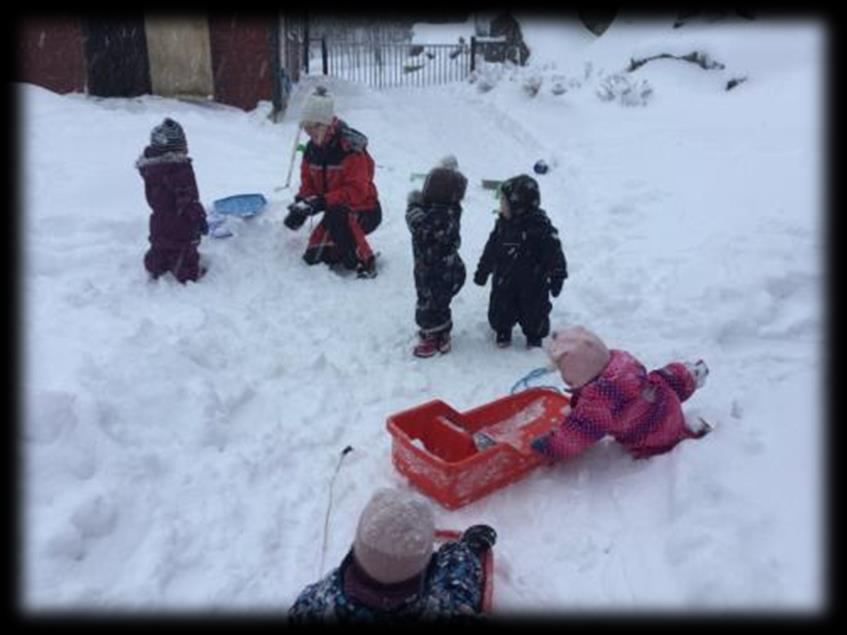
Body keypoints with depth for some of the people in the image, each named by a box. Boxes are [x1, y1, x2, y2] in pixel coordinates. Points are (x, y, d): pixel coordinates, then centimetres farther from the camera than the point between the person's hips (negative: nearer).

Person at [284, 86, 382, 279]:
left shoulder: (351, 148, -23)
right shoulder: (311, 149, 0)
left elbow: (357, 191, -28)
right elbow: (307, 184, 7)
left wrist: (321, 202, -34)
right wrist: (302, 203, -16)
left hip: (366, 212, -7)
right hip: (336, 211, 7)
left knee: (337, 215, -40)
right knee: (313, 256, -4)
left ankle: (365, 263, -22)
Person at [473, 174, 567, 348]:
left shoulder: (540, 226, -20)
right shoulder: (502, 224, -3)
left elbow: (553, 252, -17)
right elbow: (491, 250, 8)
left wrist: (557, 276, -17)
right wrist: (482, 270, 13)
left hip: (532, 283, -4)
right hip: (504, 281, 4)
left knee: (533, 313, 11)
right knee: (500, 311, 13)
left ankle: (534, 336, 36)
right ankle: (502, 331, 40)